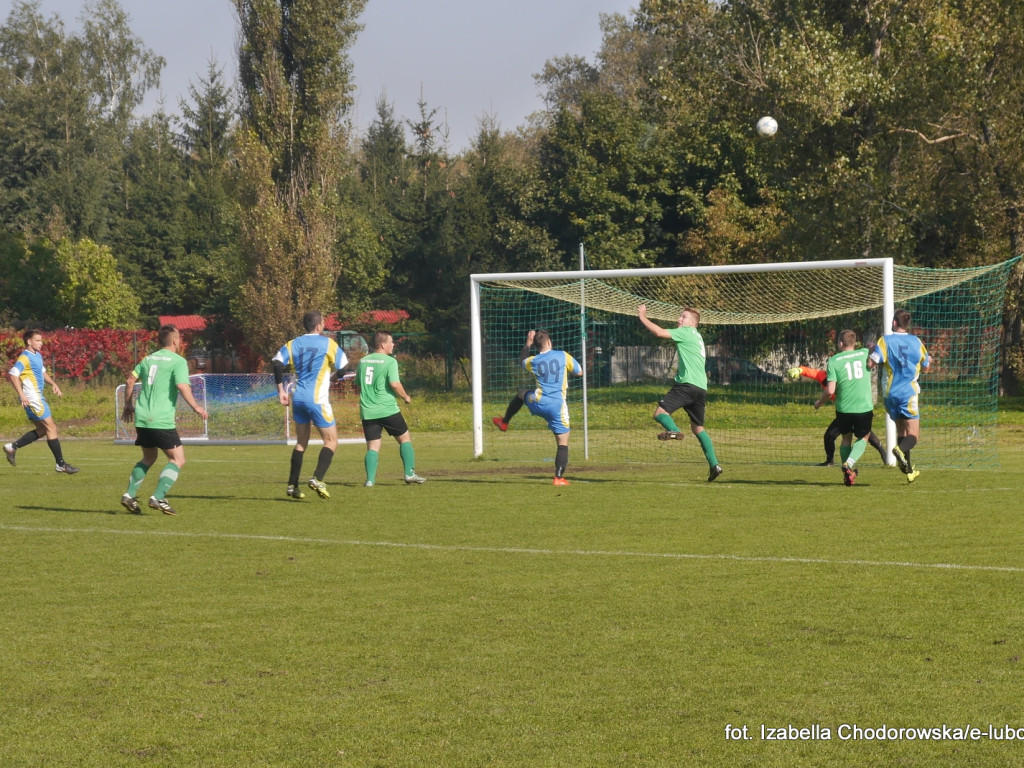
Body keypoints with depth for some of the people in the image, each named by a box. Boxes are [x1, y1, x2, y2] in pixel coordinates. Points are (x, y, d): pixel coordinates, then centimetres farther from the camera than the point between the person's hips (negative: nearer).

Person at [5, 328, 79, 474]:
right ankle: (61, 464, -3)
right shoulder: (24, 358, -14)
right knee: (51, 427, -7)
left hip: (38, 398, 10)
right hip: (31, 398, -10)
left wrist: (53, 384, 15)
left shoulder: (37, 356, 15)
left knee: (42, 430, 14)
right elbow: (13, 375, -22)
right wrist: (21, 395, -27)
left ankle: (12, 447, 17)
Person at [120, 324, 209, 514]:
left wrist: (128, 405, 26)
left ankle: (129, 495, 13)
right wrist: (196, 407, -6)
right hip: (162, 420, -7)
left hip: (142, 419, 7)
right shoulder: (178, 361, -5)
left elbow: (130, 380, 15)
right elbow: (182, 386, -17)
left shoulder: (148, 359, 15)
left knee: (148, 458, 23)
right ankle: (158, 498, -11)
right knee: (177, 459, 1)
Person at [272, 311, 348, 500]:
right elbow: (343, 368, -1)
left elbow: (277, 363, -4)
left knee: (301, 443, 17)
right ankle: (318, 479, -16)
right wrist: (331, 377, 20)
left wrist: (281, 390, 0)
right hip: (317, 399, -5)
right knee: (331, 442, 3)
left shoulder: (293, 344, 9)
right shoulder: (327, 343, -2)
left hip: (298, 398, 5)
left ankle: (292, 486, 13)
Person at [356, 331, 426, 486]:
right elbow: (395, 384, -18)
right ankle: (410, 474, 8)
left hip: (367, 412, 5)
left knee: (372, 447, 5)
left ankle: (370, 479, -10)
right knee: (405, 439, 12)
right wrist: (406, 397, -1)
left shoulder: (363, 361, 10)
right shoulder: (390, 361, -8)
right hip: (387, 409, -5)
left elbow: (357, 384, 20)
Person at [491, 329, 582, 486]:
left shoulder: (533, 361, 1)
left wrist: (527, 343, 36)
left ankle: (504, 422, 52)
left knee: (522, 392, 37)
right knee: (563, 443, 3)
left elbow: (522, 361, 27)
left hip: (537, 403, 2)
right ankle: (559, 477, -9)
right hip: (557, 406, -2)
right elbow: (579, 372, 9)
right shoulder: (563, 356, -4)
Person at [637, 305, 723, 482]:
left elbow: (659, 332, -9)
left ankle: (673, 430, -45)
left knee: (660, 412, -14)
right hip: (701, 387, 9)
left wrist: (643, 317, 0)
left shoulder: (686, 332, -2)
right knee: (698, 428, 15)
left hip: (687, 384, -9)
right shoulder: (697, 336, 24)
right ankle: (714, 465, 7)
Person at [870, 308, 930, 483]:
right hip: (909, 393, -1)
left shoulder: (886, 340, -3)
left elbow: (872, 362, -13)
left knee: (901, 431, 17)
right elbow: (925, 367, 15)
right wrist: (928, 360, 39)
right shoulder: (916, 342, 4)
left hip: (891, 393, 1)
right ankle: (901, 449, -36)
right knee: (913, 436, -3)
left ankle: (908, 470, 19)